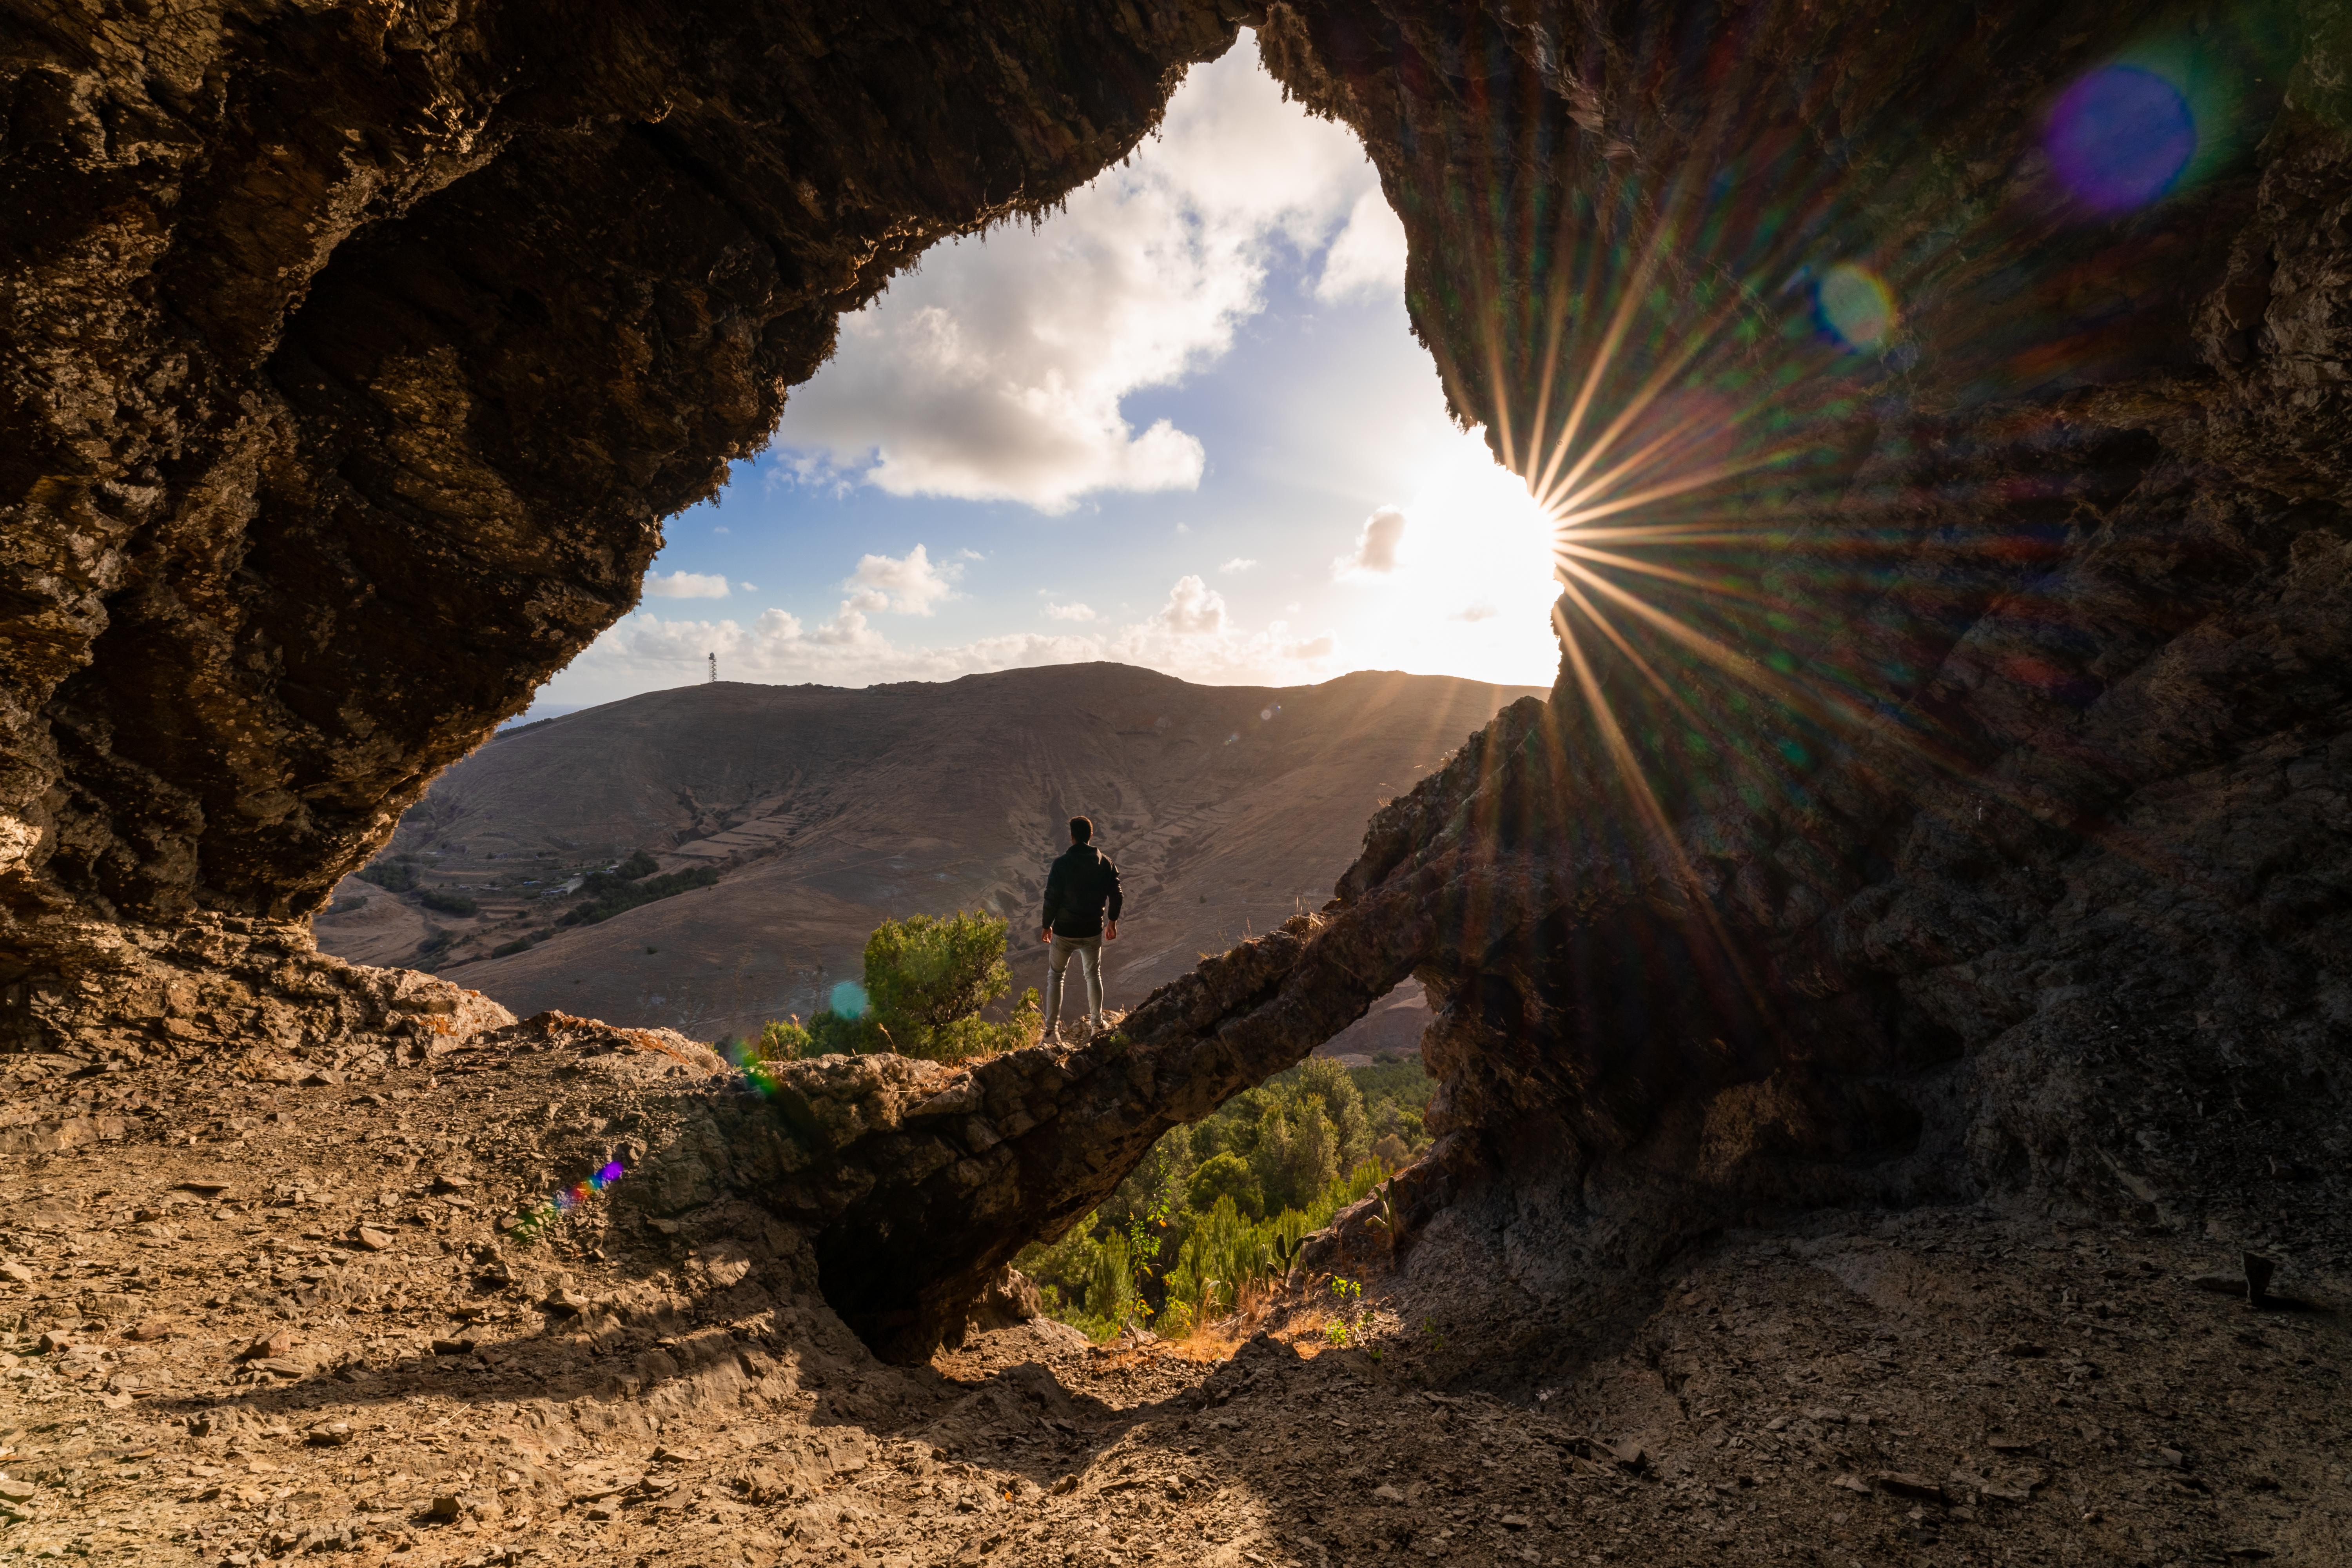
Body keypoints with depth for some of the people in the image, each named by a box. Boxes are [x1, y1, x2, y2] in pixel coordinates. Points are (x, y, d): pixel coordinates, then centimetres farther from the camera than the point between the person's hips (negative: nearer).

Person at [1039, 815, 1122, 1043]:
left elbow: (1052, 898, -13)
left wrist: (1047, 926, 1)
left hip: (1064, 932, -3)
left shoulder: (1062, 864, -16)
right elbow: (1116, 895, 2)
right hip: (1094, 931, 3)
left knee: (1055, 976, 12)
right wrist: (1112, 922, 16)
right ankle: (1097, 1022, 29)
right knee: (1094, 975, 22)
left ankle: (1052, 1030, 10)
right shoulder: (1105, 863, -5)